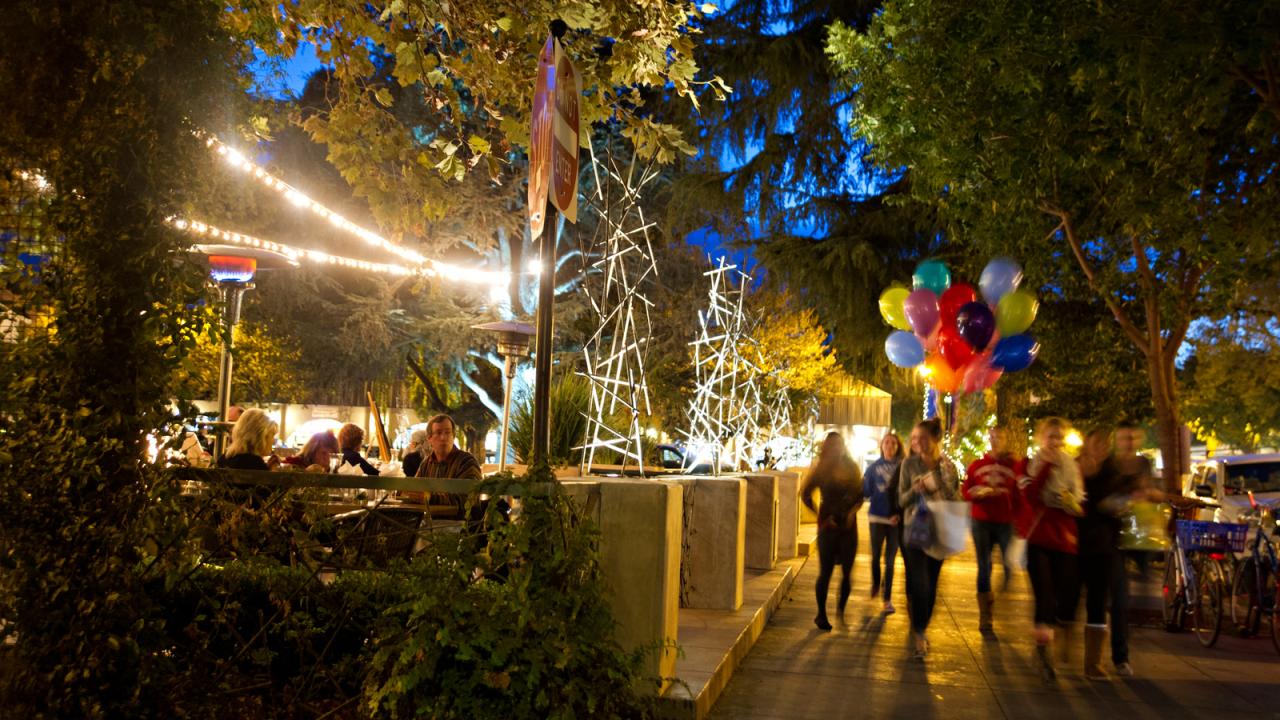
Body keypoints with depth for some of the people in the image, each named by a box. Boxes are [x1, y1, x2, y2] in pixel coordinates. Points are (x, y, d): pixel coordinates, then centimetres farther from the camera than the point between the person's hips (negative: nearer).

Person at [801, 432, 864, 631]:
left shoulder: (851, 468, 5)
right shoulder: (821, 469, -3)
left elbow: (860, 494, 11)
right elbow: (805, 495, 0)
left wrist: (852, 511, -7)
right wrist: (821, 517, -5)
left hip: (848, 524, 3)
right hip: (829, 525, -2)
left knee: (847, 571, 2)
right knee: (825, 571, 0)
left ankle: (841, 609, 24)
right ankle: (821, 615, 13)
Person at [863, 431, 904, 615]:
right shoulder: (874, 467, 4)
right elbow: (866, 491, 1)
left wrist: (900, 514, -16)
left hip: (895, 519, -1)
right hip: (876, 517, 1)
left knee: (890, 560, 2)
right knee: (875, 556, 9)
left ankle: (887, 598, 9)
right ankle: (875, 584, 37)